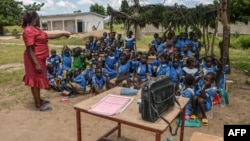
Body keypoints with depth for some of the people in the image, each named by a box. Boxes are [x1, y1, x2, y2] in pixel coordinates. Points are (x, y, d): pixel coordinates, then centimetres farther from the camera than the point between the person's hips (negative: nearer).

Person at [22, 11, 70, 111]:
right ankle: (38, 106, 6)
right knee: (35, 80, -3)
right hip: (35, 60, -10)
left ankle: (38, 99, 33)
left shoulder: (36, 29, 13)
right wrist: (36, 64, -27)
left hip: (40, 59, 10)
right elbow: (29, 49, -23)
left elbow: (48, 36, 20)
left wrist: (63, 34, 17)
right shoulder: (28, 31, -19)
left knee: (38, 80, 18)